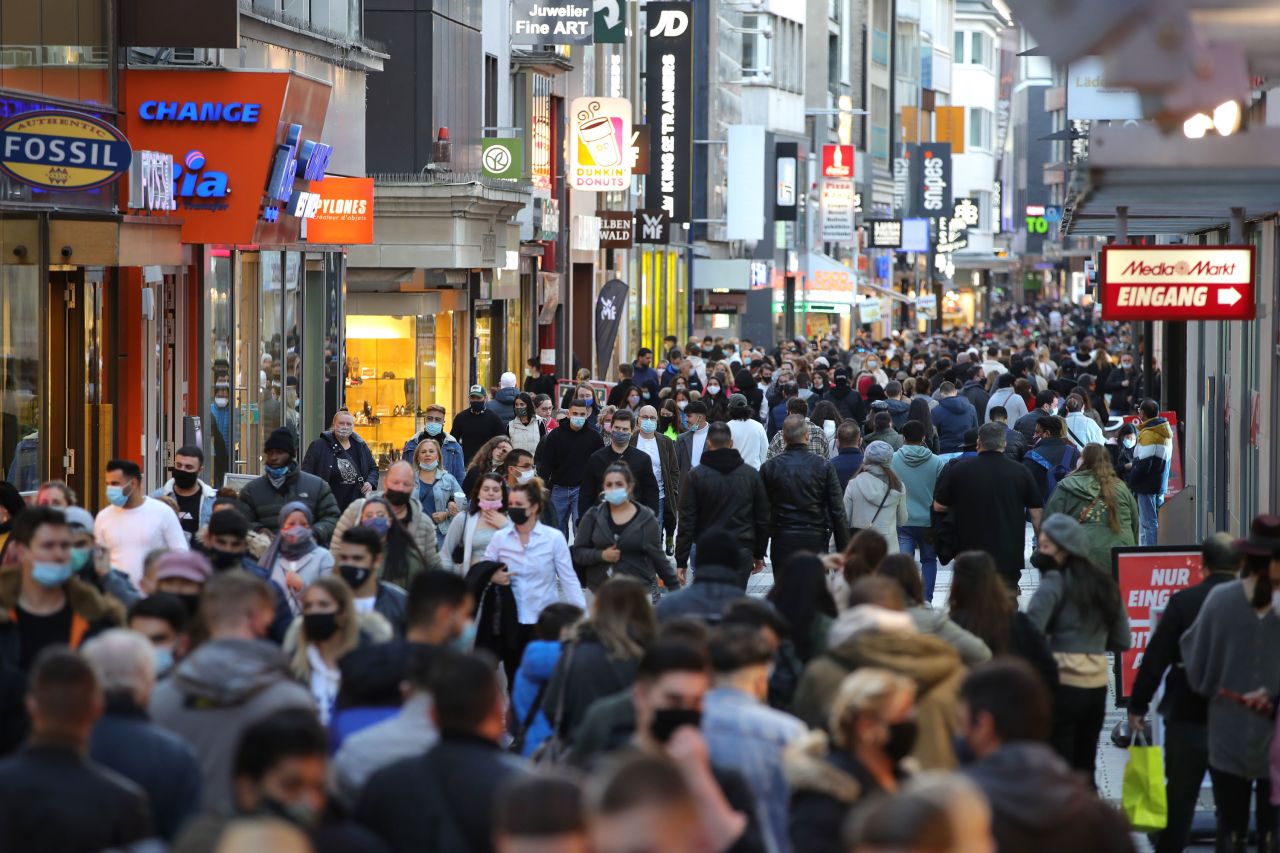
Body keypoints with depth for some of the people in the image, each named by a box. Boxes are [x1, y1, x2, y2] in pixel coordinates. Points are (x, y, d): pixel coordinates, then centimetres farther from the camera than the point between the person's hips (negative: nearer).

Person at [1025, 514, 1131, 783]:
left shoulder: (1055, 582, -8)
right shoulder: (1104, 584, 13)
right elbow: (1122, 641, 17)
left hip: (1062, 683, -7)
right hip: (1097, 685, 7)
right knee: (1084, 769, 15)